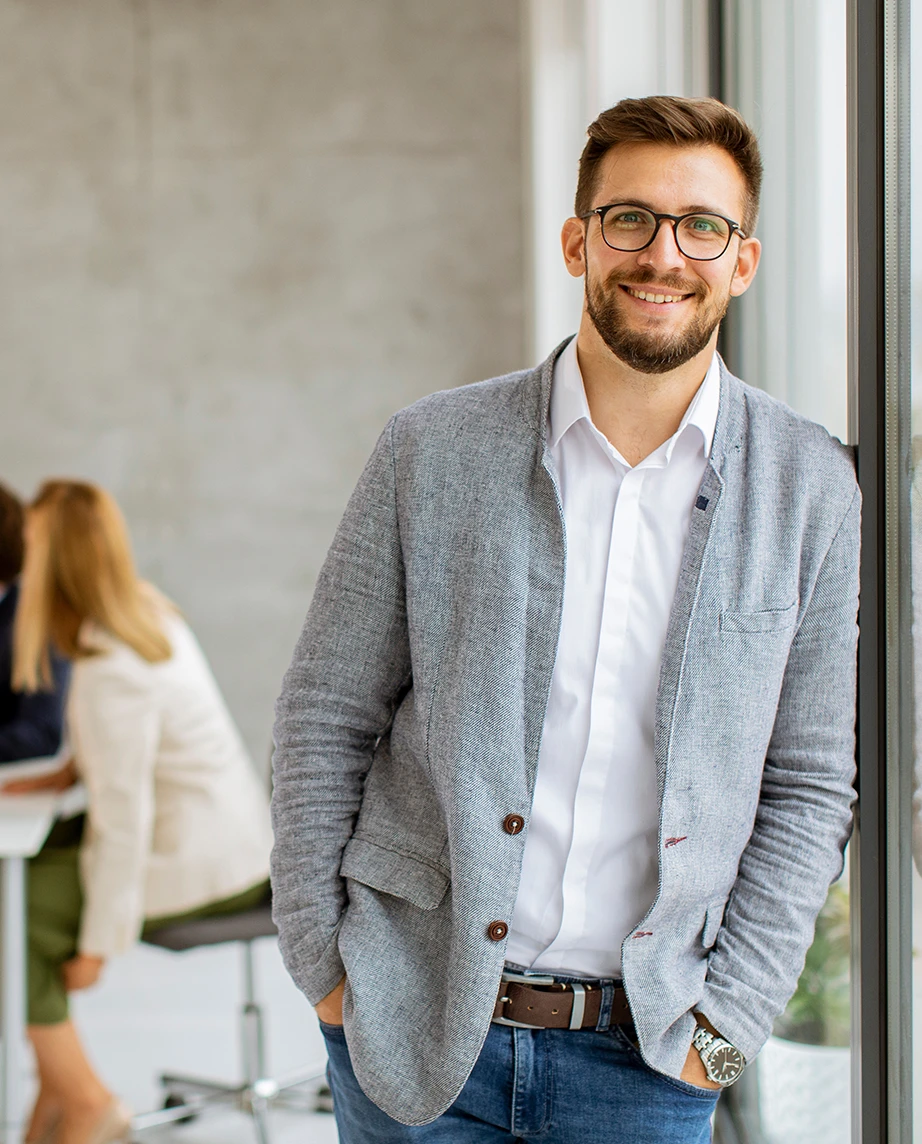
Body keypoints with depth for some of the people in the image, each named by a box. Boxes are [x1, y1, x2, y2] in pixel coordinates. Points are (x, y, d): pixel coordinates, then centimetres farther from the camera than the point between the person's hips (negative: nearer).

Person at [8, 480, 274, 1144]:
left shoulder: (111, 674, -26)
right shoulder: (149, 606, 1)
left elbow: (123, 819, -24)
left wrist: (99, 944, -16)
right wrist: (69, 772, 6)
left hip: (200, 865, -10)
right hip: (237, 835, 10)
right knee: (29, 863, 16)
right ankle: (57, 1083, 19)